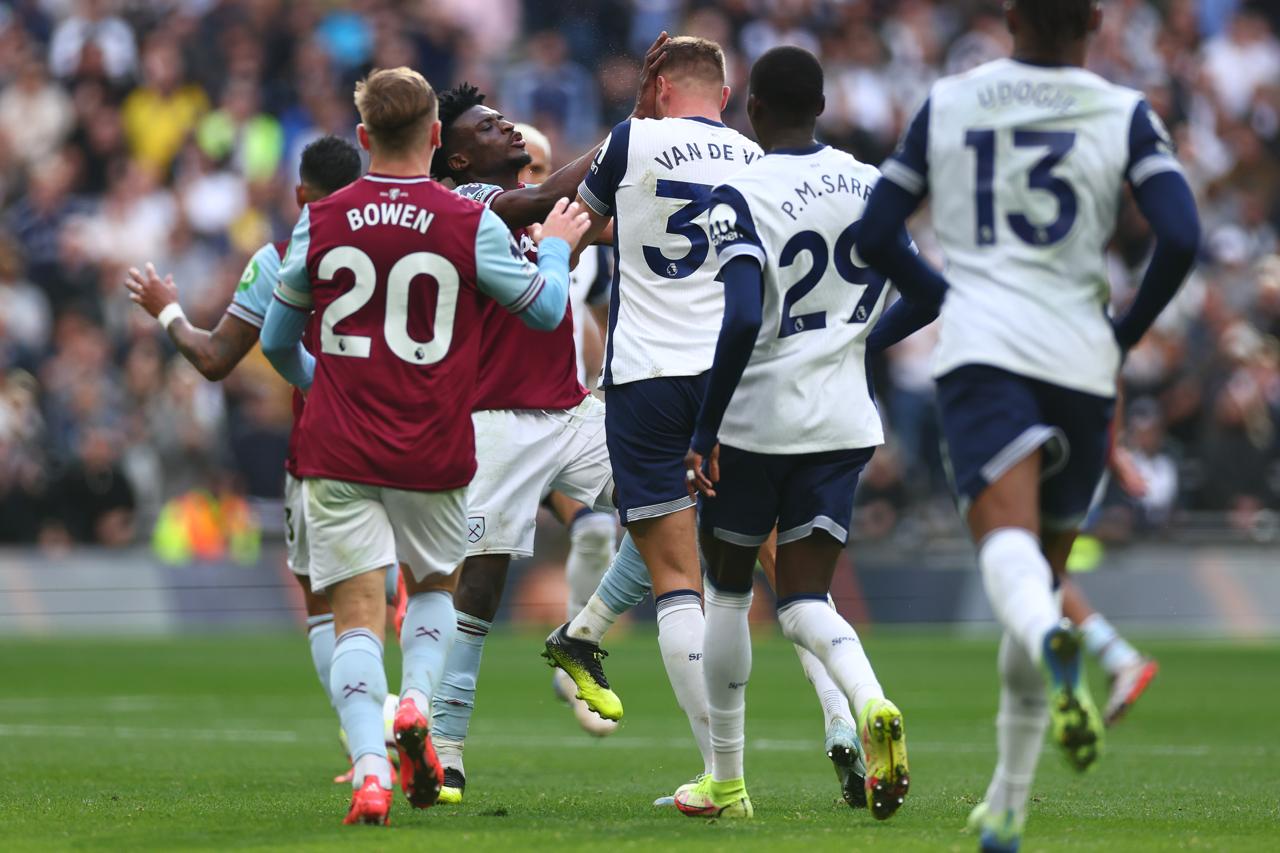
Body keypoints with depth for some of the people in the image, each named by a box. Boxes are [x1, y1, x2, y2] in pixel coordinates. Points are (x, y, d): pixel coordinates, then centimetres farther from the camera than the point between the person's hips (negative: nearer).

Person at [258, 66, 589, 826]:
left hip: (338, 451, 0)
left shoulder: (321, 222, 1)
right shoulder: (469, 223, -6)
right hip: (434, 452, 0)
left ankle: (370, 766, -18)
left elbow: (277, 340, 13)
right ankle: (417, 702, -2)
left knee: (358, 615, -1)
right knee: (435, 585, 23)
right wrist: (556, 248, 26)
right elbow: (545, 310, 5)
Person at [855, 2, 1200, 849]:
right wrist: (1128, 332, 9)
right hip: (1079, 361, 1)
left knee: (1010, 544, -19)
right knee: (1045, 576, 14)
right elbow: (1181, 238, -8)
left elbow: (874, 237, 14)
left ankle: (1056, 647, -57)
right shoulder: (1125, 114, 5)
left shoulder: (946, 104, 11)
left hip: (980, 355, -1)